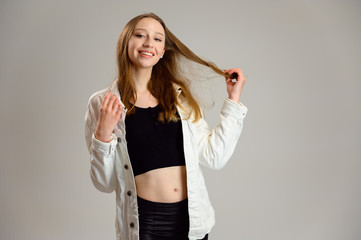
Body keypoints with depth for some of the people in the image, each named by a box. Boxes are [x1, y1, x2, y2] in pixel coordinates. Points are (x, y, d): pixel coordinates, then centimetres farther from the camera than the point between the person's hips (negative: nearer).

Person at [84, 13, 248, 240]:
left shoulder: (179, 97, 4)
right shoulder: (101, 103, -4)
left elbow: (214, 156, -2)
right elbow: (105, 183, -3)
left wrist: (233, 100, 1)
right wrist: (103, 135, -19)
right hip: (144, 221, -2)